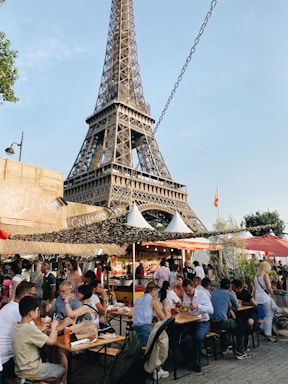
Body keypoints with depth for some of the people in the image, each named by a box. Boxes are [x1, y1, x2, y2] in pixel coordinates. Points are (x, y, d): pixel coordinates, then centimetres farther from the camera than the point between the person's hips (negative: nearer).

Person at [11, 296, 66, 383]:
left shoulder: (17, 327, -1)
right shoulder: (30, 328, -27)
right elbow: (51, 341, -18)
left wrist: (41, 331, 1)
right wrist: (53, 326, -4)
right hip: (30, 372, -8)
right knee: (65, 369, 8)